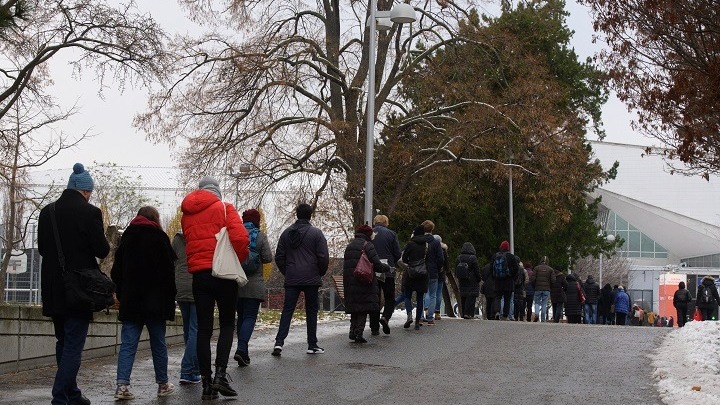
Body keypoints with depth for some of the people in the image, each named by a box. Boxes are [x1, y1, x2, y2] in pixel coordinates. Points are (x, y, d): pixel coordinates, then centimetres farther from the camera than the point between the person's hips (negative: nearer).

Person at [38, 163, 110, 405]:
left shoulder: (47, 212, 3)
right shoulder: (89, 212, -13)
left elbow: (42, 248, 11)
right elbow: (102, 250, -11)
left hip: (53, 289, 6)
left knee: (63, 343, 18)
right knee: (73, 346, -2)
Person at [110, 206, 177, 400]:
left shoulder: (126, 237, 10)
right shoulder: (159, 237, -3)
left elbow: (116, 271, 11)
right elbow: (169, 270, -7)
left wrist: (121, 295, 15)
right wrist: (170, 298, -1)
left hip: (130, 302, 3)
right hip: (155, 302, -3)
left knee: (127, 344, 1)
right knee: (158, 344, 6)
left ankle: (122, 384, -11)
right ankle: (163, 385, 15)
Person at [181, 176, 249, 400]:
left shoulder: (187, 214, 14)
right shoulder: (224, 208, -3)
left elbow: (189, 241, 12)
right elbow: (240, 237, -14)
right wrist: (239, 259, 0)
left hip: (198, 274, 4)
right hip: (223, 273, -4)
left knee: (203, 328, 6)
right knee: (227, 324, 8)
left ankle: (206, 383, 5)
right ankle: (220, 374, -8)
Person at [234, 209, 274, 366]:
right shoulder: (260, 235, -4)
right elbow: (268, 258, -7)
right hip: (254, 284, -3)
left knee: (241, 316, 14)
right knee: (250, 317, -3)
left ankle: (243, 349, 16)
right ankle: (241, 349, -21)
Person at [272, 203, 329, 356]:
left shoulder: (287, 233, 6)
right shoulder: (316, 233, -5)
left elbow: (279, 257, 7)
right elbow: (324, 257, -8)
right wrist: (321, 273, 8)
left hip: (291, 280, 2)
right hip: (311, 280, -2)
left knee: (287, 310, 4)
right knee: (311, 311, 8)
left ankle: (279, 342, -10)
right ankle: (312, 345, 11)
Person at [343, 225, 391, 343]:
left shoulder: (349, 246, 16)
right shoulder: (367, 245, -6)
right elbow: (377, 265, -11)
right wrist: (387, 268, 6)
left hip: (349, 282, 6)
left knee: (354, 306, 14)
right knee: (364, 307, -2)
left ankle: (353, 332, 10)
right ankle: (358, 334, -8)